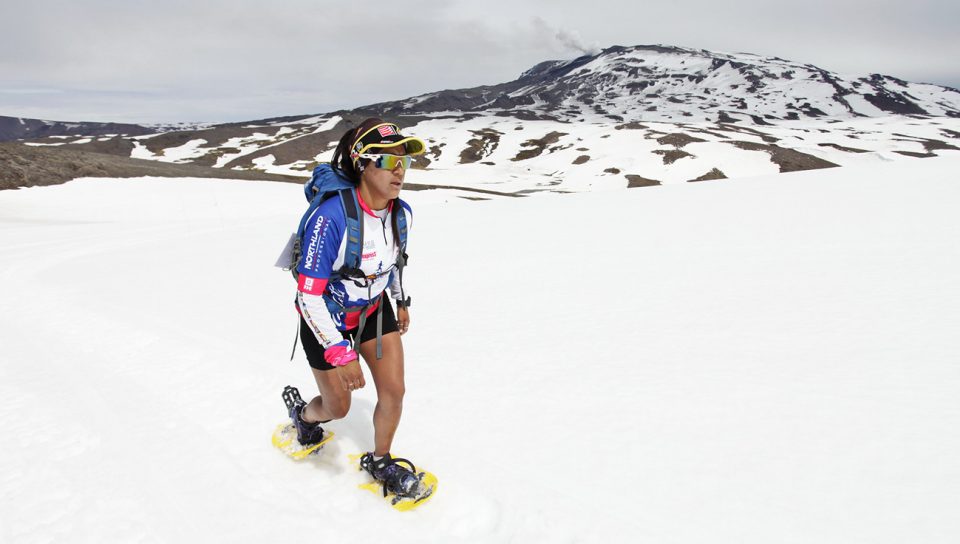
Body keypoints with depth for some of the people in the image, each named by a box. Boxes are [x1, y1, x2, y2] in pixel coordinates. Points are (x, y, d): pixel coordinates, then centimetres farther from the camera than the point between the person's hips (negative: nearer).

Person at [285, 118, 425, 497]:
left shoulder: (401, 213, -15)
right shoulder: (332, 217, -36)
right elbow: (308, 295, -31)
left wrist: (401, 301, 18)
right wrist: (339, 353, -33)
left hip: (373, 310, 5)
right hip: (326, 319, -5)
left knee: (394, 392, 1)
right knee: (338, 407, 11)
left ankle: (380, 462, 29)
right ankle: (303, 414, 48)